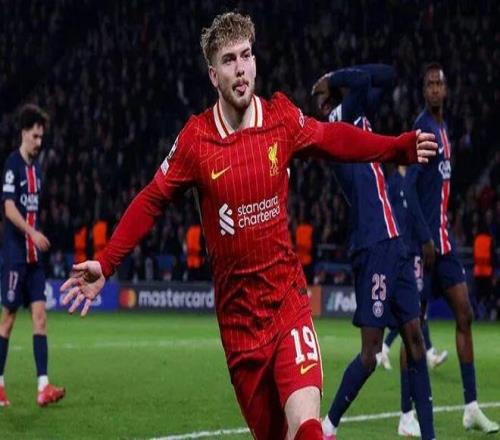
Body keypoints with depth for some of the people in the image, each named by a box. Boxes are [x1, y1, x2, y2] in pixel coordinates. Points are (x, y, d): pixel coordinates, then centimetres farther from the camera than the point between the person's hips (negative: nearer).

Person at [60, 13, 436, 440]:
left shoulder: (283, 119, -2)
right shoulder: (195, 139, -5)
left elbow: (334, 138, 15)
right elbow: (151, 201, 2)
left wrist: (403, 146, 8)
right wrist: (104, 264, -4)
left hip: (288, 299, 0)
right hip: (237, 315, 0)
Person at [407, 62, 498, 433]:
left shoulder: (445, 130, 15)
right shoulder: (421, 130, -12)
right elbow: (408, 188, -19)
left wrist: (441, 237, 19)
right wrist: (425, 239, -21)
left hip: (444, 239, 9)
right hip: (424, 240, -9)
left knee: (465, 314, 6)